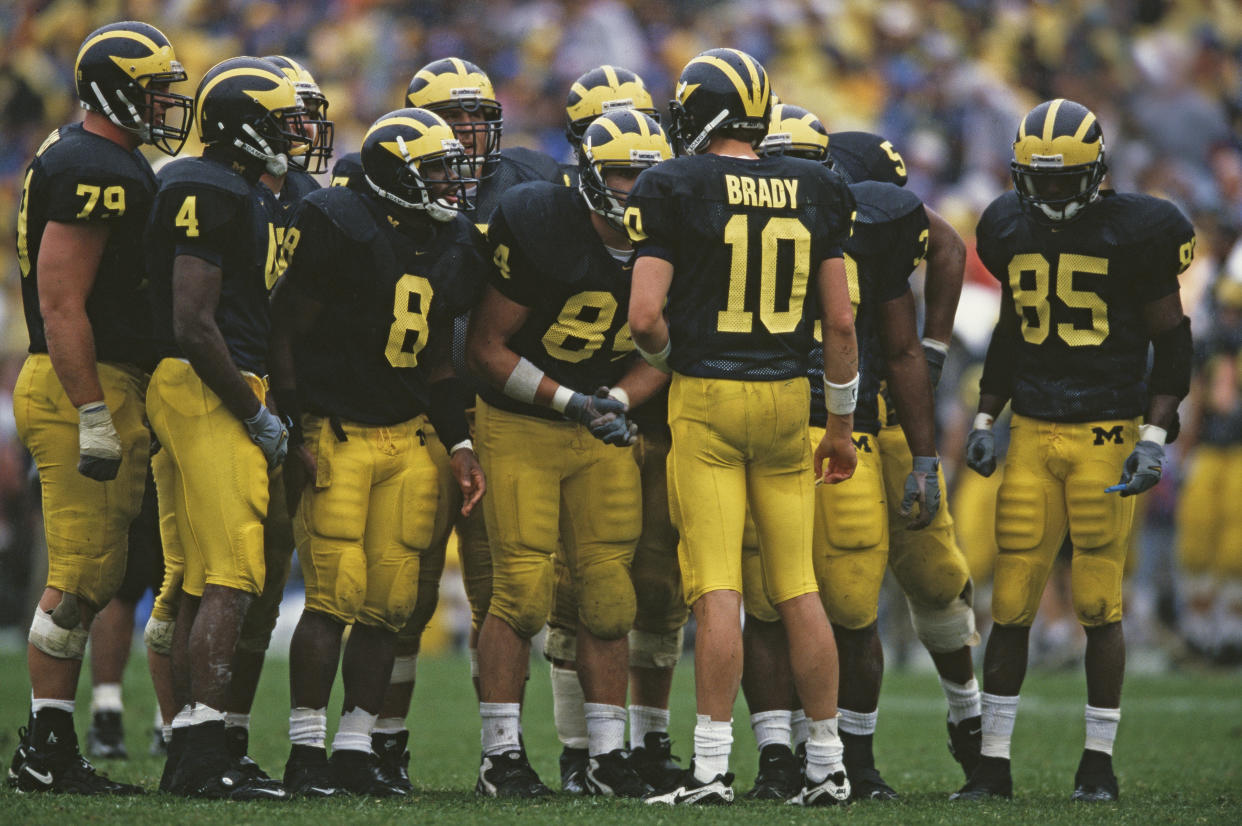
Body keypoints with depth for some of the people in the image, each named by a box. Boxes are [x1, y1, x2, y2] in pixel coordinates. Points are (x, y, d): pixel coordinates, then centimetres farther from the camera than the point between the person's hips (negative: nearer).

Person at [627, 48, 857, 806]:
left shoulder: (677, 191, -7)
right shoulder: (815, 192, 5)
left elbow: (645, 315, -13)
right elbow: (840, 323, 6)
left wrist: (670, 357, 9)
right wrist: (843, 424, 14)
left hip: (706, 401, -4)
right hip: (788, 400, 4)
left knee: (717, 592, -6)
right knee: (799, 590, 10)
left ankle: (712, 767, -9)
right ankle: (828, 765, 13)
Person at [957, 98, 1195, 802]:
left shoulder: (1133, 233, -7)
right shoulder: (1012, 229, 8)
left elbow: (1172, 340, -2)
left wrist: (1155, 437, -10)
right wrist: (986, 418, 12)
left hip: (1107, 437, -4)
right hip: (1032, 434, 4)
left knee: (1100, 605, -1)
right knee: (1011, 605, 0)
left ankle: (1100, 762, 10)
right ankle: (995, 764, 5)